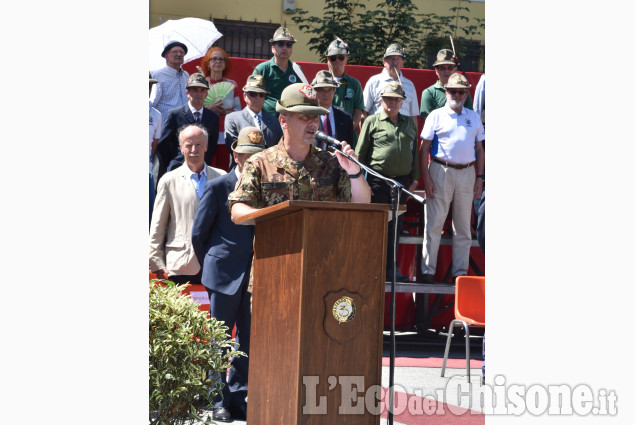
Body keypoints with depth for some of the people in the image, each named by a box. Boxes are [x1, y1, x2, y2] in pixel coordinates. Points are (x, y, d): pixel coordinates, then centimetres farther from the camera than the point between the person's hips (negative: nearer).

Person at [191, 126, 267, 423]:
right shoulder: (217, 186, -4)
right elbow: (198, 233, 0)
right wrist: (211, 265, 6)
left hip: (255, 274, 4)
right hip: (225, 274, -4)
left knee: (248, 339, 7)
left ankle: (238, 396, 17)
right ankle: (219, 401, 11)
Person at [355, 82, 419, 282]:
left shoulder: (410, 123, 15)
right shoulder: (372, 121, 3)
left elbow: (415, 152, 18)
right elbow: (360, 152, 2)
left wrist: (414, 179, 13)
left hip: (402, 181, 4)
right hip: (377, 181, -4)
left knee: (395, 225, 6)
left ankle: (389, 268, 13)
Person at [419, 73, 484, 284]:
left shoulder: (474, 117, 13)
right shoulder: (436, 116, 3)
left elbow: (479, 149, 16)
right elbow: (424, 148, 0)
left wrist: (479, 177, 6)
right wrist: (426, 178, -8)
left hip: (467, 173, 3)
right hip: (441, 171, -3)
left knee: (463, 226, 7)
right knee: (434, 223, -3)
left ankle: (460, 272, 13)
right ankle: (428, 270, 3)